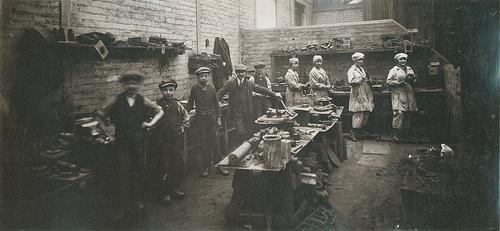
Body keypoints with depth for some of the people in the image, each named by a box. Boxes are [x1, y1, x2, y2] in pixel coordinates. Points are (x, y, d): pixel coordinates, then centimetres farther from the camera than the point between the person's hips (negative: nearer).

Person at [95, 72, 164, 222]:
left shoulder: (143, 101, 5)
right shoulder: (116, 101, 0)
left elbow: (160, 111, 18)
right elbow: (99, 117, 5)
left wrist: (151, 123, 2)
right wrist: (108, 134, 2)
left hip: (139, 142, 2)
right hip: (122, 143, -2)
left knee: (139, 173, 8)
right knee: (122, 174, -3)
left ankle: (137, 202, 25)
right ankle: (123, 208, 7)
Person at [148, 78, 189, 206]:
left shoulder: (177, 105, 6)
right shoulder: (156, 105, -7)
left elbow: (186, 117, 20)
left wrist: (181, 129, 11)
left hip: (175, 140, 4)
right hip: (160, 141, -4)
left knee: (176, 165, 11)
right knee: (162, 167, -2)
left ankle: (174, 188, 26)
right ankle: (163, 193, 10)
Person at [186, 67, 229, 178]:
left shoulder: (212, 88, 1)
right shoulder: (194, 89, 0)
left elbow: (216, 104, 7)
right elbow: (190, 104, 8)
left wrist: (218, 118, 4)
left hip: (212, 117, 0)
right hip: (200, 118, 0)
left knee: (214, 141, 1)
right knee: (204, 143, 3)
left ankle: (219, 166, 10)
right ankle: (206, 167, 12)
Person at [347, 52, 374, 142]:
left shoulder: (362, 69, 19)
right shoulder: (351, 70, -6)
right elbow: (351, 82, -19)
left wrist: (367, 79, 11)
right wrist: (361, 79, -14)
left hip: (365, 94, 8)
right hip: (358, 95, -8)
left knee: (366, 112, 7)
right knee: (359, 114, -12)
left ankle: (362, 129, 20)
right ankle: (353, 132, -4)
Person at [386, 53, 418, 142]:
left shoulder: (409, 69, 20)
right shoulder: (393, 70, 2)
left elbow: (414, 80, 24)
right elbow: (389, 81, -6)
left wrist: (411, 79, 1)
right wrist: (400, 82, -14)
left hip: (409, 94, 6)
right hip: (398, 94, -6)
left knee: (409, 113, 3)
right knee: (399, 112, -17)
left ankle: (404, 131, 14)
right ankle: (395, 134, -14)